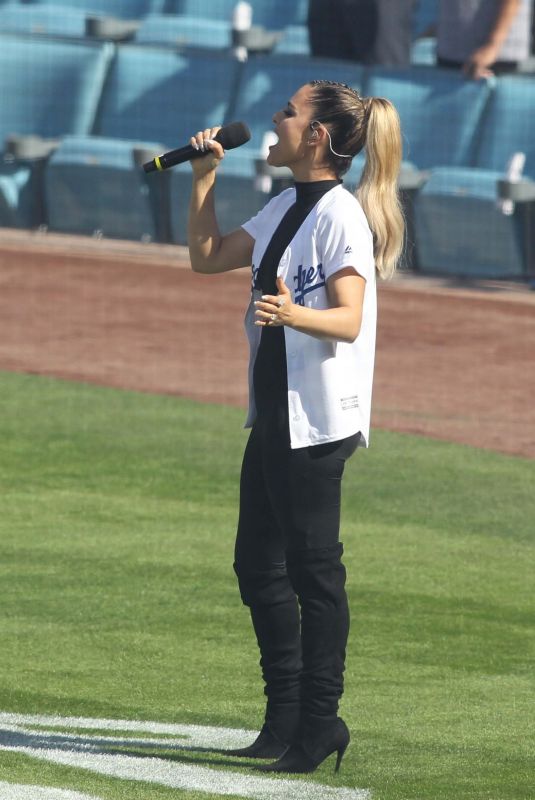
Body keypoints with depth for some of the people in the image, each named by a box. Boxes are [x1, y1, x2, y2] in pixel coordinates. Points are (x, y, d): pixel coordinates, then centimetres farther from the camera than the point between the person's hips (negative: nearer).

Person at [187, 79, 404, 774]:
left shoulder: (341, 214, -14)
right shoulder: (284, 209, 14)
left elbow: (349, 320, -22)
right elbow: (207, 258, 23)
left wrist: (294, 314, -41)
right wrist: (205, 178, 14)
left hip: (317, 421, -10)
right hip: (273, 413, 10)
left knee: (314, 568, -6)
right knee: (258, 564, 13)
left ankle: (318, 725, -2)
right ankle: (286, 721, 20)